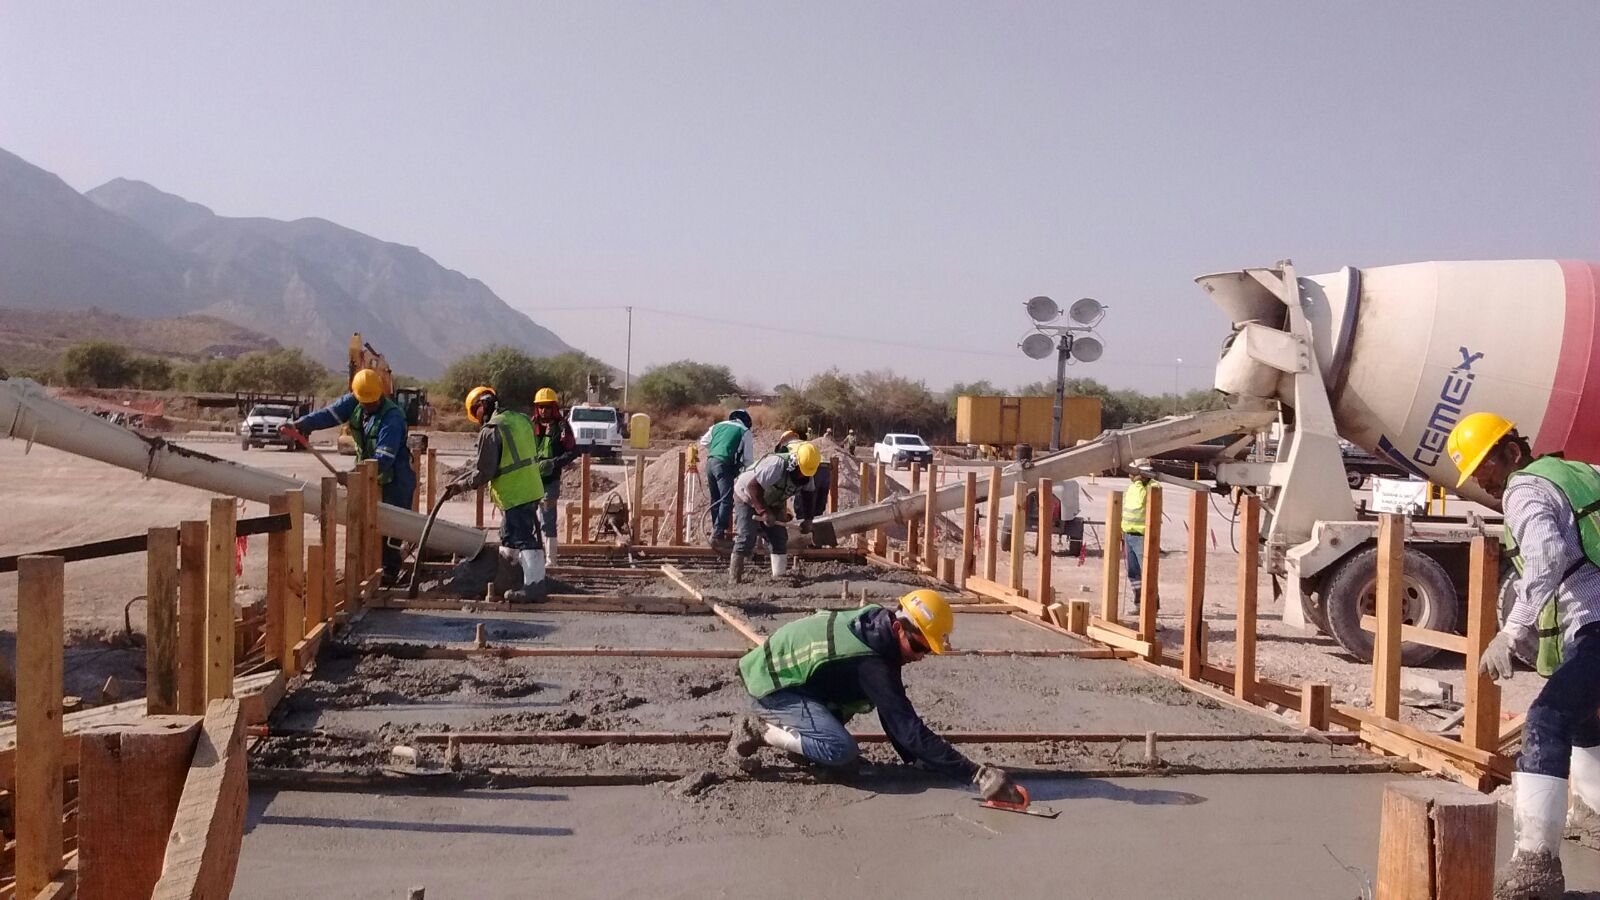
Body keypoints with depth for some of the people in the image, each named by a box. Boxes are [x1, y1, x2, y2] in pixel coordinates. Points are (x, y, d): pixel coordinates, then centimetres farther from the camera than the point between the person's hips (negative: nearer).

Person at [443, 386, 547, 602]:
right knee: (510, 538, 23)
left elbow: (484, 471, -14)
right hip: (530, 488, 9)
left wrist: (463, 485, 4)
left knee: (525, 539, -6)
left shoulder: (490, 430, -15)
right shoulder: (520, 420, 11)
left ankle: (534, 585, -4)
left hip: (514, 494, -9)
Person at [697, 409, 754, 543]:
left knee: (715, 499, 15)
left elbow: (703, 442, 30)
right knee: (726, 500, -9)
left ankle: (716, 529, 20)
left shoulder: (718, 425, 21)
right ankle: (718, 533, -18)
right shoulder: (745, 432, 7)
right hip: (724, 464, -6)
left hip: (710, 461, 6)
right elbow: (748, 458, 6)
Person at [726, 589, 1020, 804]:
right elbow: (909, 728, -31)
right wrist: (976, 773, -30)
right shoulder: (870, 663, -31)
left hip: (781, 664, 10)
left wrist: (916, 757, 3)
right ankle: (758, 729, -9)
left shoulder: (876, 619, -4)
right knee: (842, 751, -24)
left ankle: (780, 721, 15)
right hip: (770, 683, -9)